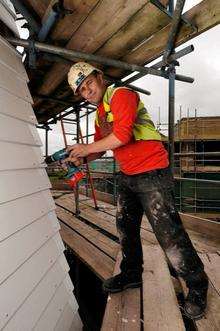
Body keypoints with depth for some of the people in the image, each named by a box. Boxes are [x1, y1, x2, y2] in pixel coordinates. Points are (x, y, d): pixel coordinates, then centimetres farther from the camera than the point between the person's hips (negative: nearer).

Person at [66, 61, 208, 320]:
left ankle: (197, 287, 23)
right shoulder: (99, 114, 18)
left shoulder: (121, 95, -9)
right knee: (125, 227, 17)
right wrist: (82, 158, -1)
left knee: (168, 233, -3)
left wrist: (86, 149, -13)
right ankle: (131, 274, 39)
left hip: (151, 172, -9)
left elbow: (122, 134, -24)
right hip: (127, 176, 9)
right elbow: (100, 148, 19)